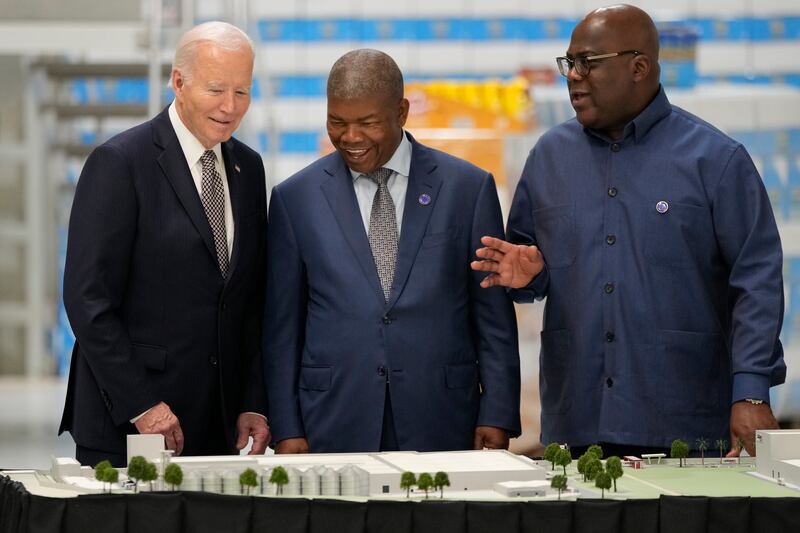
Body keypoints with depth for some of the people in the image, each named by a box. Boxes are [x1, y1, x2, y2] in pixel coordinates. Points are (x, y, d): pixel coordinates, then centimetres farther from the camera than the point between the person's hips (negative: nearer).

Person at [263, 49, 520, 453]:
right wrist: (287, 430, 1)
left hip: (441, 429, 0)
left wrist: (496, 419, -2)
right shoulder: (295, 199, 6)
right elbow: (281, 326, 7)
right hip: (336, 431, 0)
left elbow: (494, 317, 5)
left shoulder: (468, 188, 4)